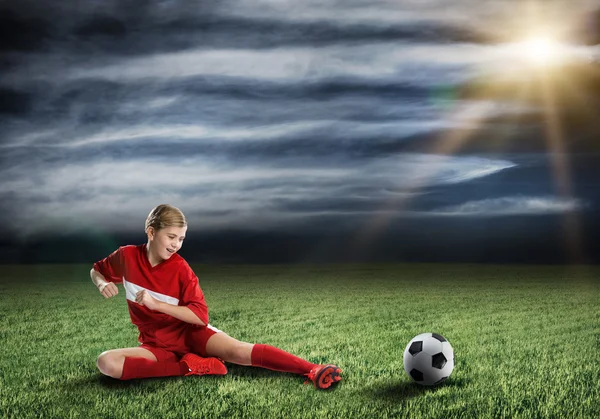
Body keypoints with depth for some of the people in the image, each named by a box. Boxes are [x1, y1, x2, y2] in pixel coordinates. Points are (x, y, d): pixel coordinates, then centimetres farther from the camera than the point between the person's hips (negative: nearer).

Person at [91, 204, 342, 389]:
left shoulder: (180, 269, -13)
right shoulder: (127, 256, -7)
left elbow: (201, 316, -18)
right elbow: (96, 271, 13)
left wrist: (156, 304, -26)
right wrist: (103, 284, -11)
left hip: (190, 332, -2)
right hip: (158, 344, 2)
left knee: (239, 351, -28)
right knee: (106, 363, -27)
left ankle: (312, 370, -35)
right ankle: (190, 367, -24)